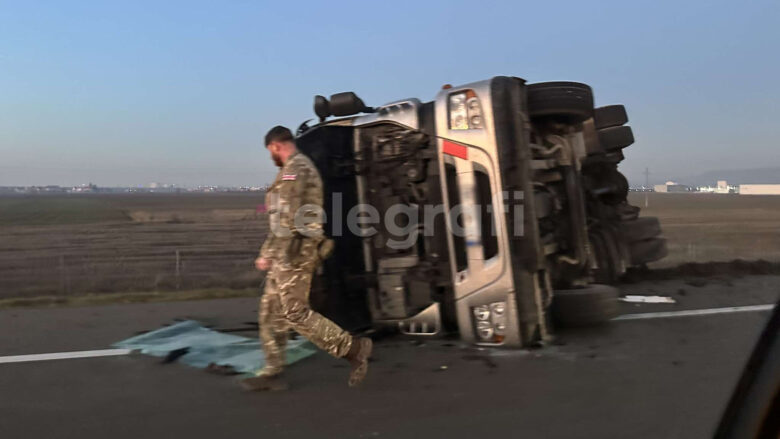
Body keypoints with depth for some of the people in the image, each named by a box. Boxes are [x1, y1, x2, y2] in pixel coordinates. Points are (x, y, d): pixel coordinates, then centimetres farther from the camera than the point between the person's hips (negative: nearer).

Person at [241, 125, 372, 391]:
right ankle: (272, 372, 14)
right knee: (271, 311, 10)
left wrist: (268, 254, -18)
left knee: (295, 313, -9)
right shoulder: (305, 167, 21)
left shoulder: (293, 169, -12)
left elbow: (287, 219, -20)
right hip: (296, 252, 10)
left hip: (292, 253, -10)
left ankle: (353, 348, -3)